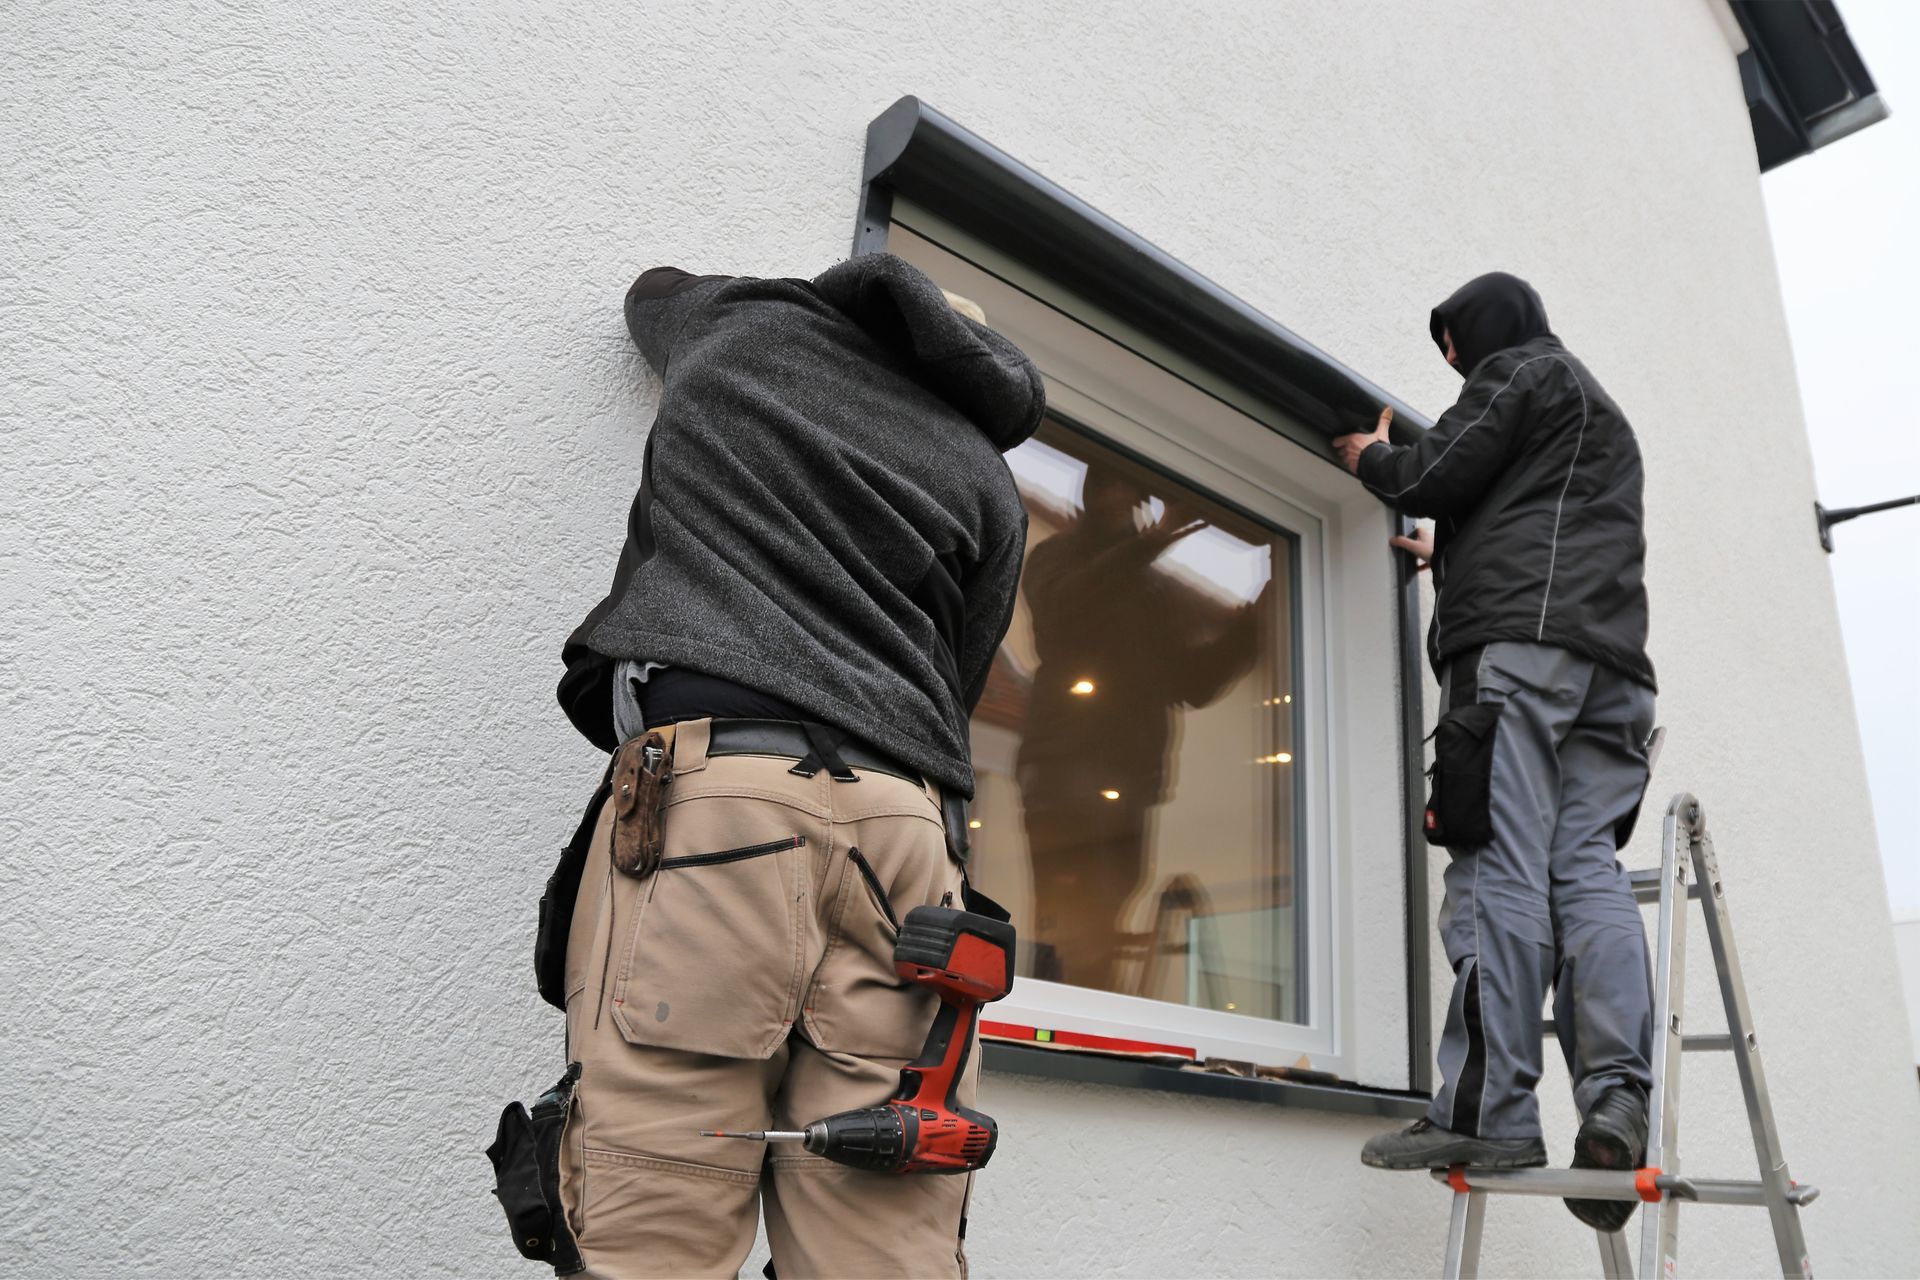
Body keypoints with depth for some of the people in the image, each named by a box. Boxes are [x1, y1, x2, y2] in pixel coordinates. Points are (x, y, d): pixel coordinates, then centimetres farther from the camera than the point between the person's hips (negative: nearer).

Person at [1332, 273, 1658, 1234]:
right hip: (1611, 653, 9)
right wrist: (1454, 557, 52)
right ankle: (1618, 1100, -16)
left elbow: (1438, 476, -2)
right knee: (1586, 866, -3)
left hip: (1520, 637, -9)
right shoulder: (1605, 413, 37)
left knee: (1501, 868, -15)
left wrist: (1373, 459, 19)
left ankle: (1491, 1113, -19)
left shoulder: (1517, 372, 10)